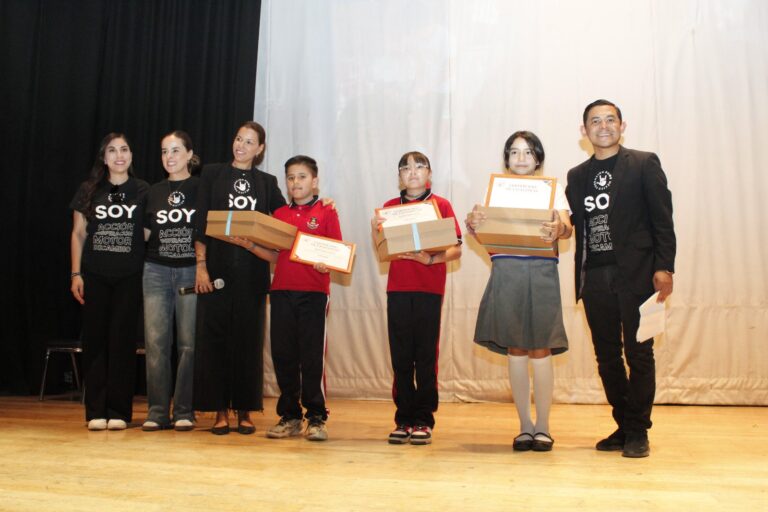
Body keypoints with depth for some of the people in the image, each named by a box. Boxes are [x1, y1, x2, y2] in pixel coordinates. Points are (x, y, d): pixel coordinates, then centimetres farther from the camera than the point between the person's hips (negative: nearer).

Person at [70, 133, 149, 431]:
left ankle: (119, 411, 6)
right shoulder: (88, 190, 7)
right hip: (95, 275, 1)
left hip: (130, 277, -1)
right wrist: (76, 273, 1)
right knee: (95, 339, 1)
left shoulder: (142, 191, 5)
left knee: (123, 340, 0)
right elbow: (78, 233, 9)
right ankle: (96, 411, 7)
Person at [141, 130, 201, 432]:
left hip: (191, 271, -3)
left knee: (189, 343, -2)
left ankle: (184, 412, 6)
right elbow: (144, 233, 15)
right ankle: (157, 411, 6)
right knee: (156, 341, -1)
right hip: (156, 271, 3)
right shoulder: (154, 192, 14)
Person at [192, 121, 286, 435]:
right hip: (218, 266, -1)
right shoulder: (212, 174, 8)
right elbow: (201, 223, 2)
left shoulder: (267, 182, 13)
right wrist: (200, 265, -6)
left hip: (253, 270, 1)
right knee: (214, 335, 0)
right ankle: (220, 410, 8)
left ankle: (244, 410, 11)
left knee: (248, 338, 3)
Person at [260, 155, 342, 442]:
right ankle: (289, 416, 16)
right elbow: (273, 255, 16)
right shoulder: (279, 215, 15)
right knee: (283, 355, 6)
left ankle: (316, 418, 7)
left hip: (314, 292, -4)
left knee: (313, 356, -2)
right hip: (281, 291, 4)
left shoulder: (326, 212, 3)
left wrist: (327, 265, -20)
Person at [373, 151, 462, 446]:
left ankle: (424, 421, 9)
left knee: (426, 355, 1)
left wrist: (431, 258, -18)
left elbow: (456, 250, -2)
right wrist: (376, 231, -6)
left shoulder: (441, 205, 3)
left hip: (429, 289, -2)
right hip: (398, 289, 2)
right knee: (400, 356, 4)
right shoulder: (389, 208, 11)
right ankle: (404, 419, 13)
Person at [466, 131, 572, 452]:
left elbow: (568, 228, -4)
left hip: (541, 272, -1)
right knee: (515, 350, 4)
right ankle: (525, 426, 14)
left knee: (540, 350, -1)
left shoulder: (552, 188, 11)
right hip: (505, 271, 1)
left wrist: (558, 229, -27)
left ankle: (543, 427, 10)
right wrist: (473, 225, -18)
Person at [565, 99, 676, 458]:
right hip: (594, 277, 4)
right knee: (607, 357, 8)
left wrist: (664, 268, -10)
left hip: (635, 273, -4)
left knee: (638, 354, -2)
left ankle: (637, 432, 7)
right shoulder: (577, 176, 16)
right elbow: (574, 223, 13)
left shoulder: (644, 164, 4)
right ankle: (623, 427, 19)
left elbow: (663, 220, -2)